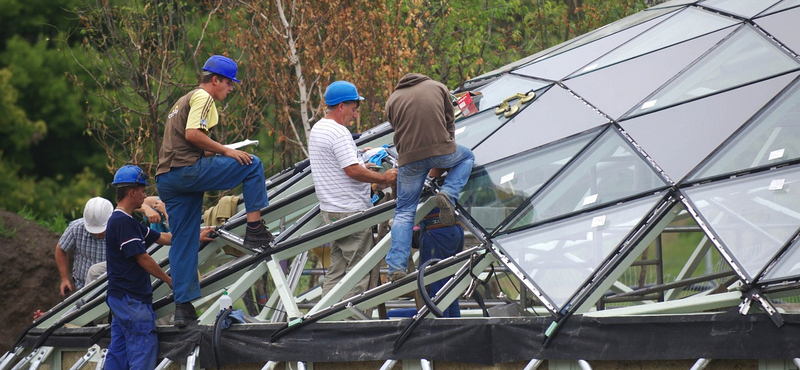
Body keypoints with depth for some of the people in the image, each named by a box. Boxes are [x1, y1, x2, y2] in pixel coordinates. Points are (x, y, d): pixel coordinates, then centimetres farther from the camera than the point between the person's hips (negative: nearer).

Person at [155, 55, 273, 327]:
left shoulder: (184, 100, 29)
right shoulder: (203, 97, -1)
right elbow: (192, 134, -17)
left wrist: (215, 153, 23)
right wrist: (226, 151, -10)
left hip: (166, 178, 9)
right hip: (187, 170, -9)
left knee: (183, 242, 9)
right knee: (253, 165, -2)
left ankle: (182, 306, 7)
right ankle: (254, 229, -7)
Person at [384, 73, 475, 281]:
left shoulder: (392, 101, 20)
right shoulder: (438, 87, 19)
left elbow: (398, 133, 16)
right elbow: (449, 123, 18)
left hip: (409, 158, 1)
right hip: (441, 150, -1)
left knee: (404, 212, 11)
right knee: (467, 157, 32)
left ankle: (397, 266, 0)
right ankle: (448, 194, 5)